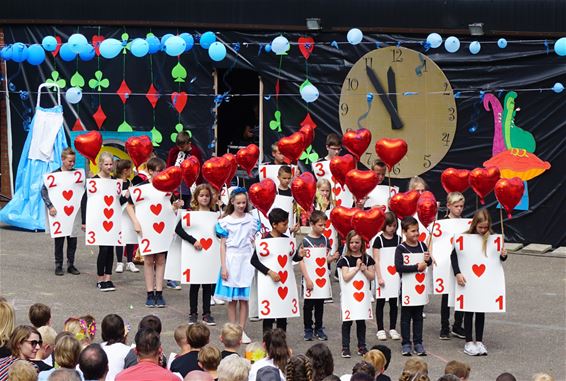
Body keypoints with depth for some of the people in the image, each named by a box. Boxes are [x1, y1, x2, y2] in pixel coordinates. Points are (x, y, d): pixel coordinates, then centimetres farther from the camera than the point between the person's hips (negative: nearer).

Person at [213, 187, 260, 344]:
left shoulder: (252, 220, 4)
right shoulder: (226, 221, -1)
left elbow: (254, 241, 9)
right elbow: (223, 245, -1)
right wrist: (223, 267, -6)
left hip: (246, 260, 1)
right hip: (231, 260, -1)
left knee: (244, 298, 3)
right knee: (232, 298, 4)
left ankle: (242, 330, 8)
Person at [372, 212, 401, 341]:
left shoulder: (398, 239, 5)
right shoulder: (379, 240, -5)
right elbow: (376, 260, -7)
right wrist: (379, 277, -14)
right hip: (382, 276, -3)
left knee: (394, 302, 8)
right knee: (380, 302, 5)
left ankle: (393, 329, 17)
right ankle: (380, 329, 12)